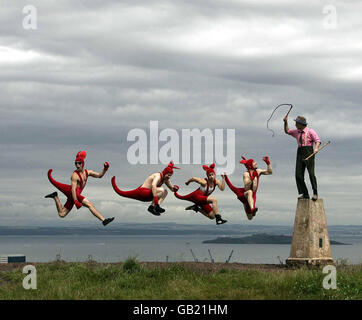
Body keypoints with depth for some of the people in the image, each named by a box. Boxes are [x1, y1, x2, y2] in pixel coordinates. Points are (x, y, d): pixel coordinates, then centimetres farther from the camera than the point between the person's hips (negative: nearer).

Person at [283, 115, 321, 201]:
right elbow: (287, 131, 33)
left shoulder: (310, 131, -1)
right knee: (298, 175, -4)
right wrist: (285, 122, 18)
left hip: (309, 152, -6)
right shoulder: (297, 132, 19)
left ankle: (315, 193, -9)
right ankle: (304, 194, 0)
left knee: (311, 173, -16)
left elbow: (318, 140, -9)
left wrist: (316, 148, -28)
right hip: (300, 153, 6)